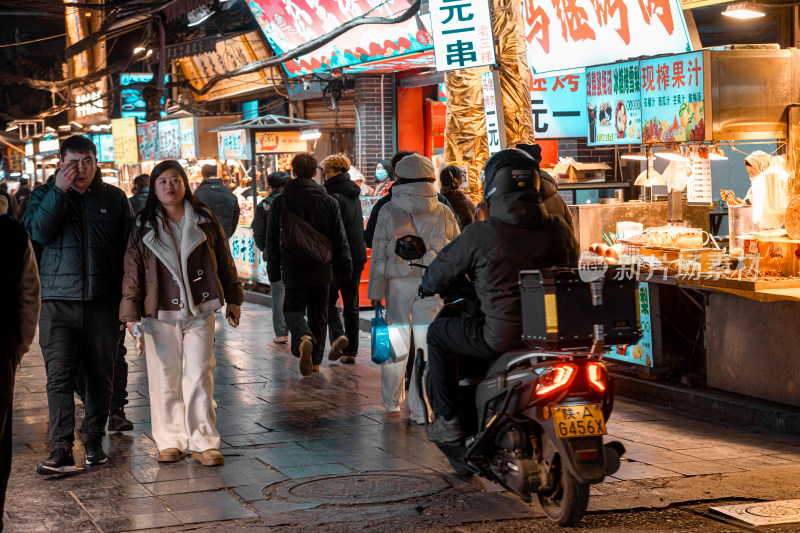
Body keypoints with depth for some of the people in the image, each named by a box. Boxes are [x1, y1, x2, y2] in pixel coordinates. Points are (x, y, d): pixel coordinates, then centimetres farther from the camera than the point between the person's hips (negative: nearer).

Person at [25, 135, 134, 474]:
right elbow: (38, 233, -9)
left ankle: (94, 441, 19)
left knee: (100, 375, 6)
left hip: (104, 302, 1)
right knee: (59, 375, -9)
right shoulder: (45, 195, 9)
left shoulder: (114, 198, 9)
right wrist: (59, 190, -14)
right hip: (59, 301, -1)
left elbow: (129, 247, 11)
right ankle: (62, 448, -10)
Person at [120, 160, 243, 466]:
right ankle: (170, 441, 13)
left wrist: (233, 299, 14)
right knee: (165, 379, 2)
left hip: (200, 311, 0)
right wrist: (131, 312, -2)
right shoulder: (144, 227, 5)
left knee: (200, 376, -3)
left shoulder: (204, 220, 6)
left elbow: (224, 259, 13)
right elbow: (133, 269, 4)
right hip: (160, 313, 0)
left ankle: (203, 442, 3)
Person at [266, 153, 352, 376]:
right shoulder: (328, 202, 0)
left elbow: (272, 241, 1)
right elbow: (340, 239, 2)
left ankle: (304, 339, -24)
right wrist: (345, 269, 9)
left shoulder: (280, 203, -3)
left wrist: (273, 271, 8)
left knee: (294, 310, 7)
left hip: (294, 270, -2)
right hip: (321, 270, 2)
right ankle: (315, 360, 18)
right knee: (318, 314, 14)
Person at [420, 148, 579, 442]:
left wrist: (426, 286, 25)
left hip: (503, 338, -5)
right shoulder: (559, 228, 1)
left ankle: (448, 420, 19)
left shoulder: (479, 234, -12)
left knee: (438, 333, 19)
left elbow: (438, 275, 1)